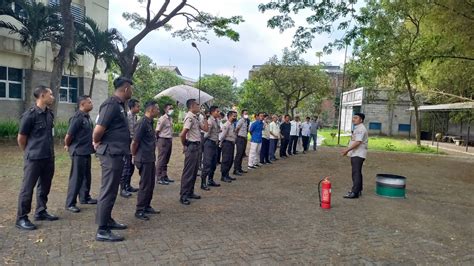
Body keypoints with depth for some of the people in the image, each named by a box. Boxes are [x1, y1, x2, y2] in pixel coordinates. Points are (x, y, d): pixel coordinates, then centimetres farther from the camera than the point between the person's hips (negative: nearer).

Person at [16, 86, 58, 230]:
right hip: (34, 158, -7)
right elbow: (21, 138, -5)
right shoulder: (30, 114, -14)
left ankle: (41, 212, 30)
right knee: (27, 188, 2)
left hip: (49, 157, 7)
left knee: (44, 186, 16)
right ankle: (21, 218, 13)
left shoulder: (50, 114, 6)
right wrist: (30, 152, 6)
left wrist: (48, 151, 16)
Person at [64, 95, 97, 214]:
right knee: (76, 178, -2)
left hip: (86, 151, 9)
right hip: (78, 152, -9)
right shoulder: (78, 117, -18)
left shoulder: (87, 117, 10)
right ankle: (70, 203, 6)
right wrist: (67, 146, -2)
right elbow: (69, 135, -17)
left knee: (86, 176, 17)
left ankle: (85, 197, 31)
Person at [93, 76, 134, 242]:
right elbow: (98, 129, -23)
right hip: (111, 153, -10)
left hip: (116, 153, 10)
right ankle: (102, 230, 3)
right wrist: (97, 142, -5)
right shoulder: (112, 104, -17)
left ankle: (108, 220, 32)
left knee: (112, 190, 18)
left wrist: (97, 142, 14)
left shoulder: (119, 105, 15)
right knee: (108, 191, -4)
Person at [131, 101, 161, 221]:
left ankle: (147, 206, 28)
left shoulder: (150, 122, 11)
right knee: (145, 185, -1)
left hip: (151, 159, 9)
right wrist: (134, 156, -4)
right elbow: (134, 142, -18)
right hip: (144, 160, -9)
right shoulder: (143, 123, -18)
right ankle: (139, 211, 10)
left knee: (151, 184, 15)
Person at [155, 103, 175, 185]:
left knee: (166, 160, 15)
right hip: (163, 140, -8)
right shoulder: (162, 119, -14)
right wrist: (158, 141, -4)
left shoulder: (171, 119, 11)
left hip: (169, 140, 8)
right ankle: (159, 178, 5)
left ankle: (165, 176, 24)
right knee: (161, 160, -2)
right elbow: (157, 131, -12)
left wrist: (171, 139, 10)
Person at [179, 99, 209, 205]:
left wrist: (205, 117, 11)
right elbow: (182, 134, -23)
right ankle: (183, 196, 3)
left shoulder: (196, 118, 13)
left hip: (197, 146, 10)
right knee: (188, 172, -4)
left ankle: (190, 192, 27)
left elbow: (205, 128, 14)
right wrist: (185, 145, -8)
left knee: (194, 171, 16)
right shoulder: (190, 117, -17)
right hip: (191, 147, -10)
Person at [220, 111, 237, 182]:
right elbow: (223, 135, -15)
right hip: (227, 143, -9)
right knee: (226, 160, -5)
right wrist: (221, 142, -7)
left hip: (231, 143, 9)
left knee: (230, 160, 13)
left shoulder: (233, 124, 14)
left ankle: (227, 175, 22)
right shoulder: (227, 125, -14)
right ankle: (223, 176, 2)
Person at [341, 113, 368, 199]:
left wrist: (347, 150, -24)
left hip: (358, 155, -11)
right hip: (355, 154, 11)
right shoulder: (357, 128, 17)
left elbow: (358, 142, -24)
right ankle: (358, 190, 26)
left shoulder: (361, 129, -16)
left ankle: (355, 192, -9)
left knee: (356, 173, -10)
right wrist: (348, 151, 20)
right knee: (357, 172, 16)